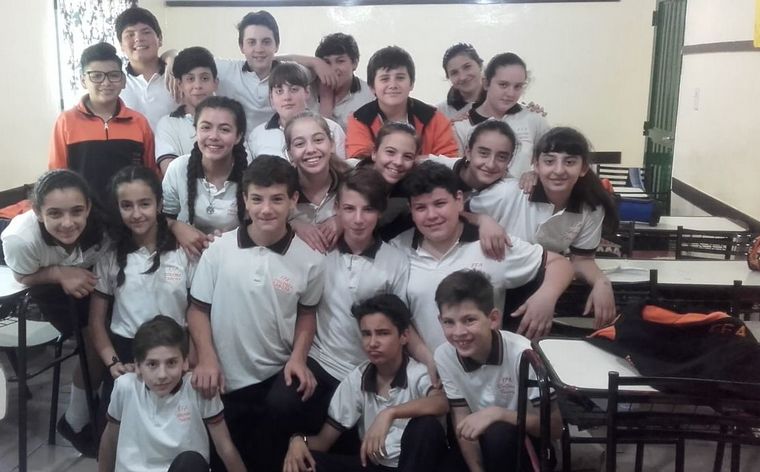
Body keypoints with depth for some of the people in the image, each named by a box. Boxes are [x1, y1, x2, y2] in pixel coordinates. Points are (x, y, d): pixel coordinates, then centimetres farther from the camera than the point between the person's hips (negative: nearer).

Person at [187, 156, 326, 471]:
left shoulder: (310, 259, -7)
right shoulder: (219, 250, -9)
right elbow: (198, 308, 0)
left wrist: (298, 357, -7)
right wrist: (207, 359, -12)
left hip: (279, 374, 0)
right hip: (226, 380, 1)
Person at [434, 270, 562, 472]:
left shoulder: (522, 353, -26)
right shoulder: (444, 356, -14)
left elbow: (554, 427, -22)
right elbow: (461, 425, -8)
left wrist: (497, 413, -33)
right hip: (481, 446, 4)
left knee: (498, 433, -34)